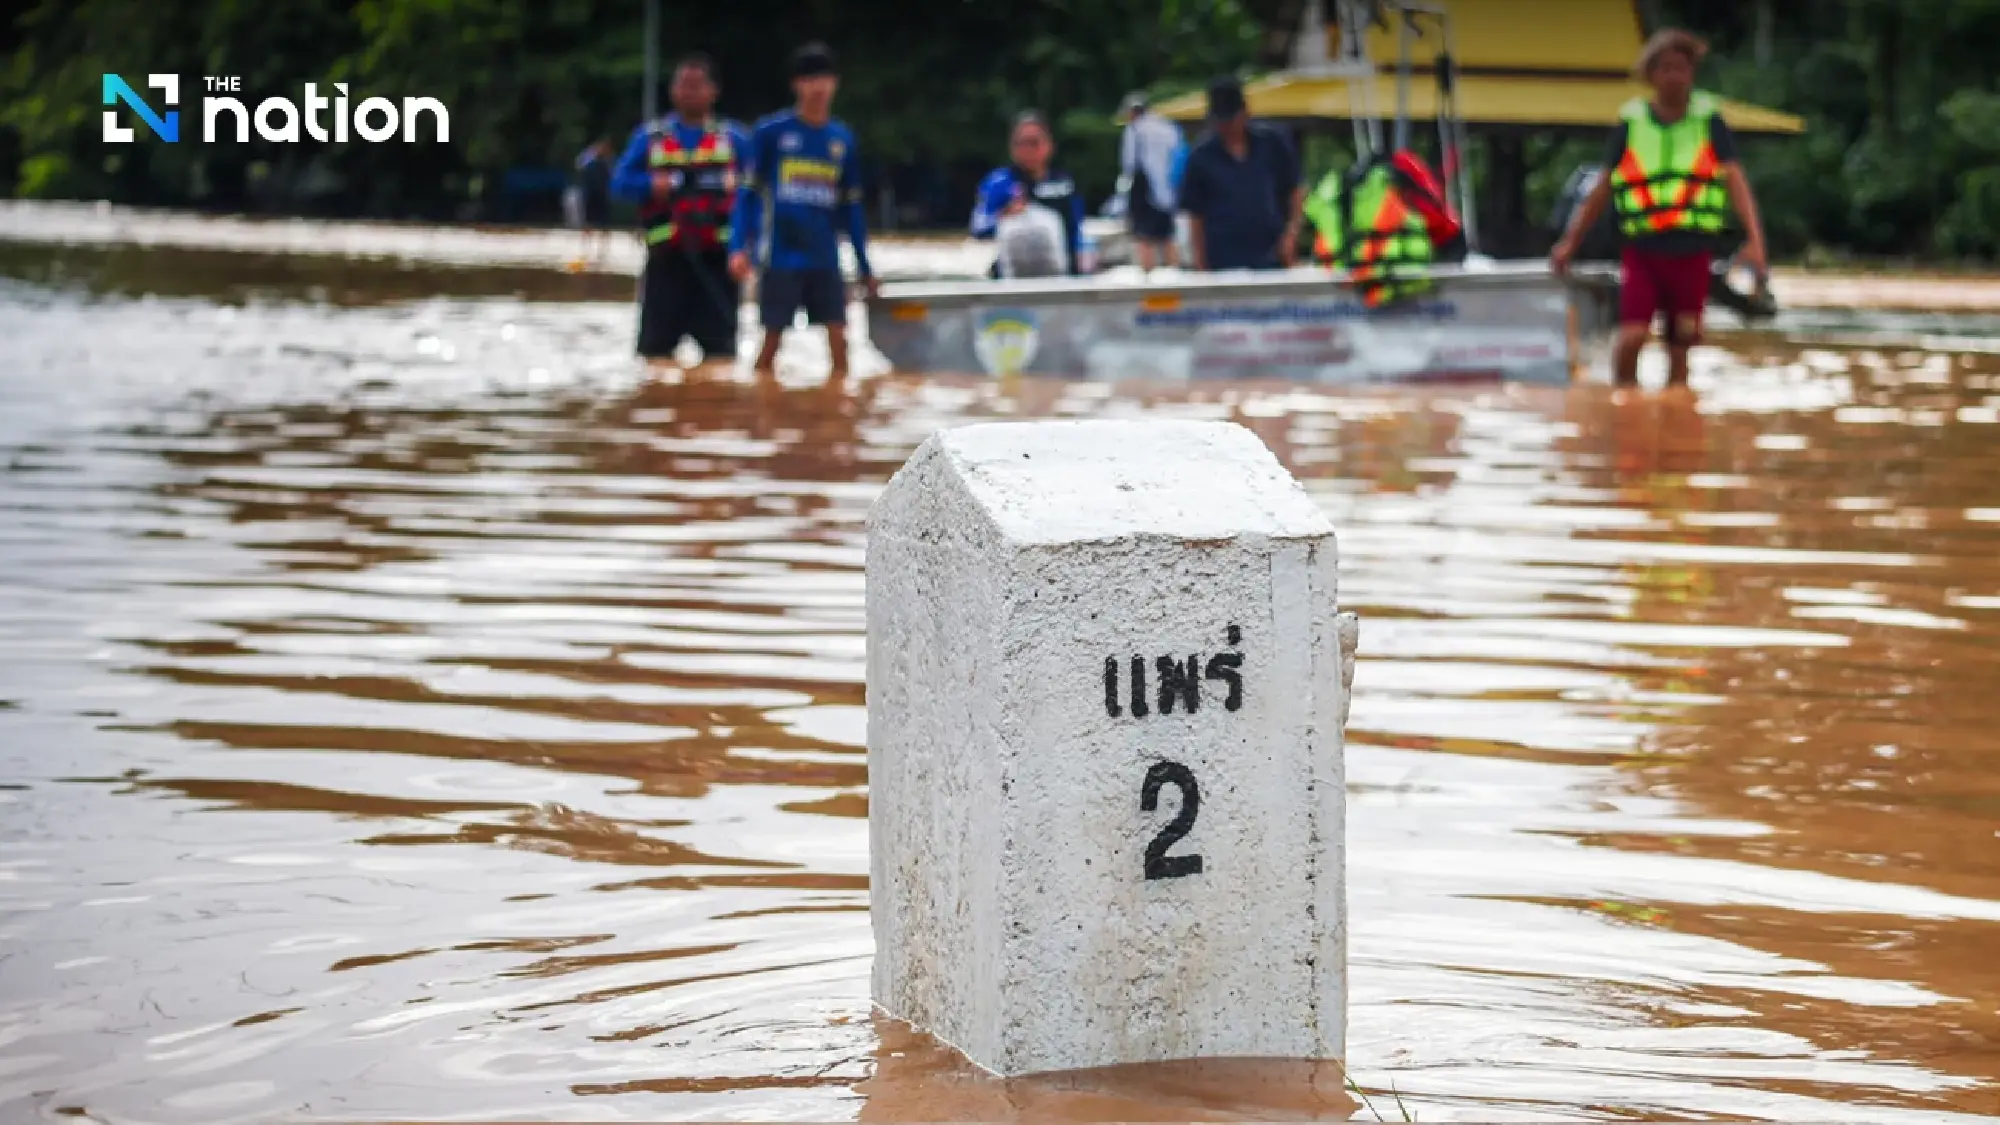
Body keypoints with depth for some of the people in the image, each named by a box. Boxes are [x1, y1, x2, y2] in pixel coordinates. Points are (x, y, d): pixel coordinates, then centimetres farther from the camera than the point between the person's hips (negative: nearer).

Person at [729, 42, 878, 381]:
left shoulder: (843, 140, 8)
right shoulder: (771, 131, -3)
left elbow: (851, 207, 15)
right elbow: (749, 192, -1)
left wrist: (865, 267, 16)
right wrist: (739, 248, -12)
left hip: (825, 260, 3)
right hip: (781, 256, -3)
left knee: (838, 338, -3)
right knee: (772, 338, 1)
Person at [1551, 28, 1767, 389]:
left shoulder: (1709, 121, 2)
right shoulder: (1631, 123, 3)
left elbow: (1735, 181, -5)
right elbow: (1604, 187, 10)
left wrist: (1754, 239, -18)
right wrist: (1570, 242, 8)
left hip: (1692, 254, 1)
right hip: (1642, 251, 0)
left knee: (1680, 348, 5)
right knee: (1631, 336, -17)